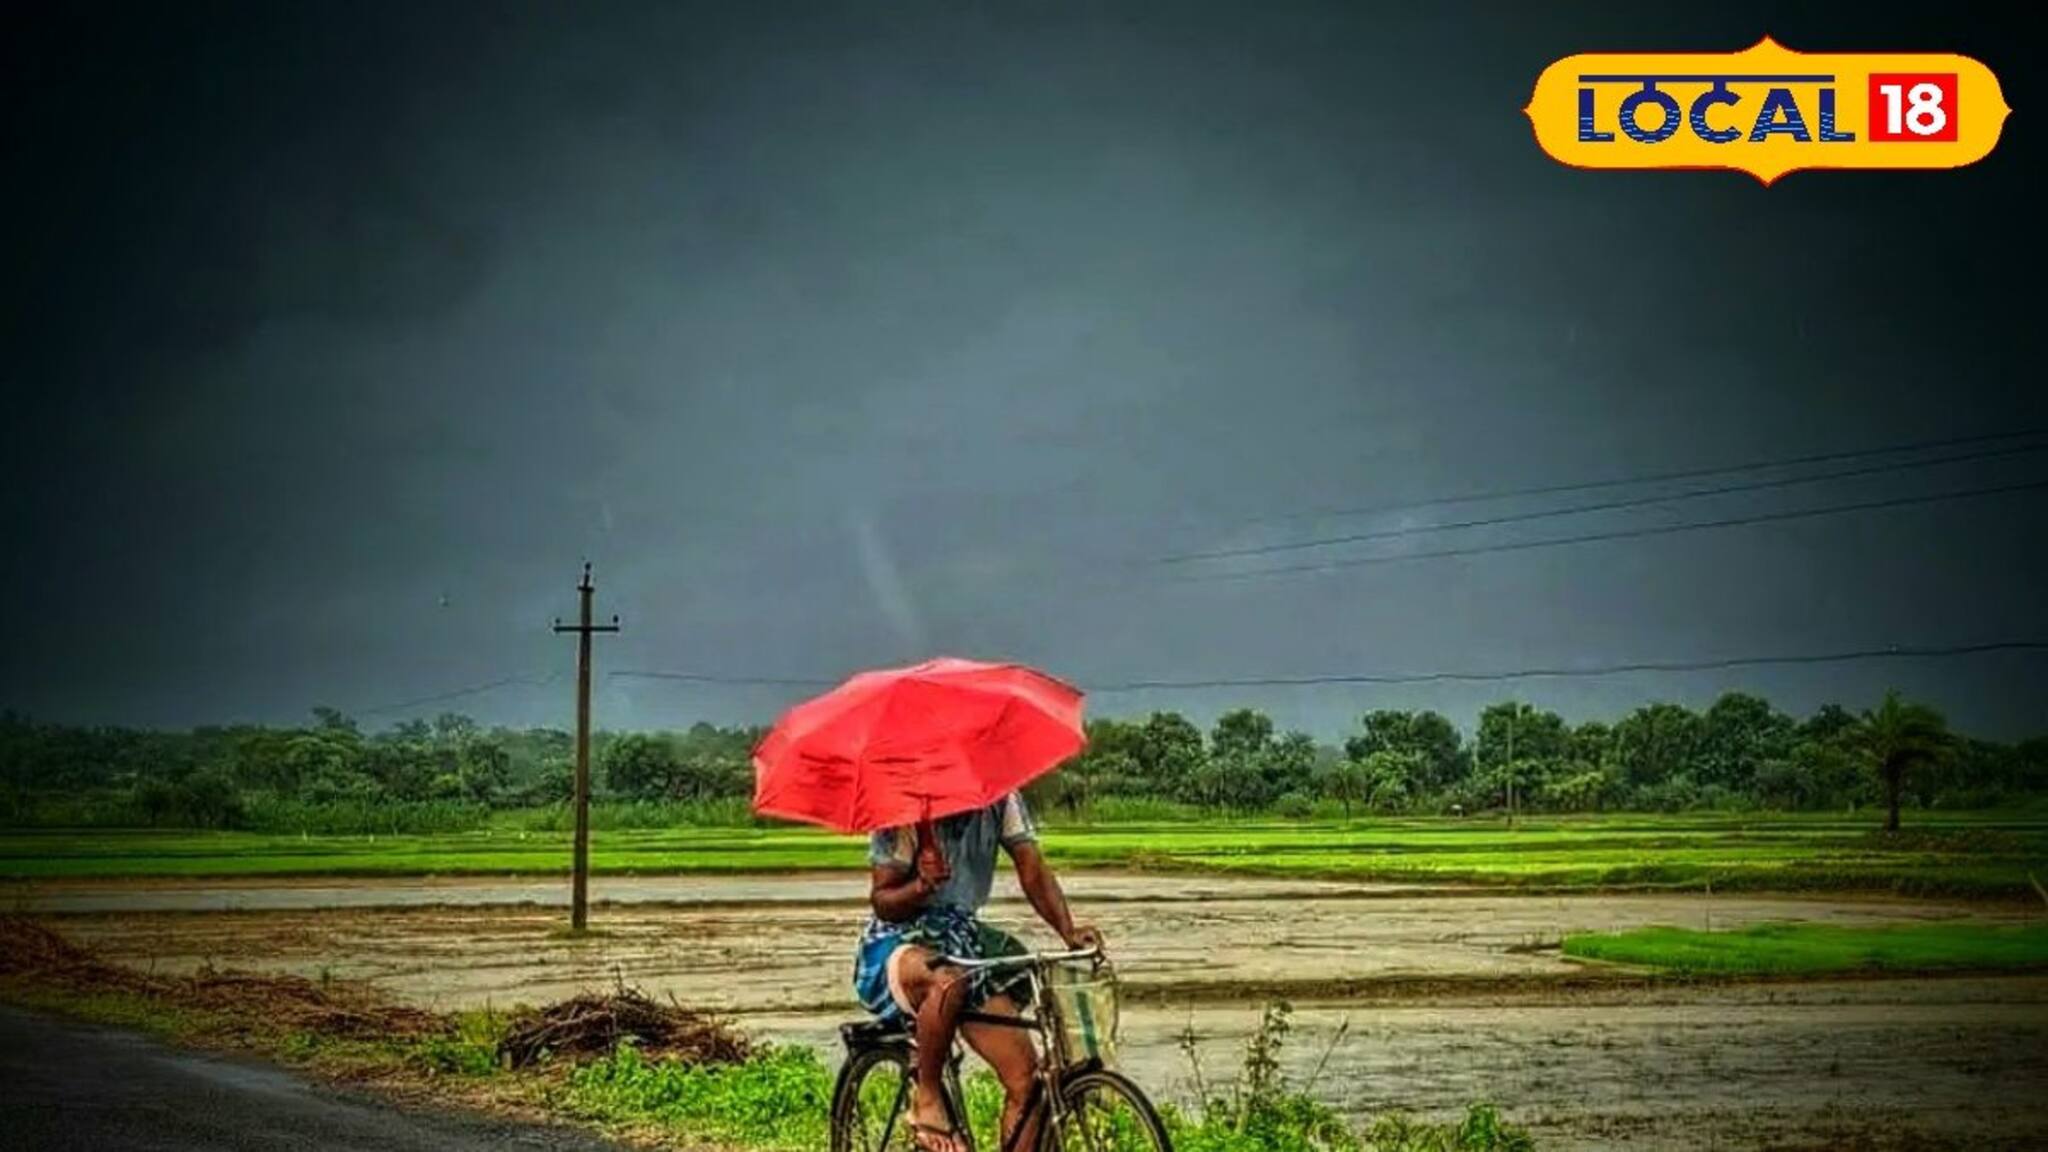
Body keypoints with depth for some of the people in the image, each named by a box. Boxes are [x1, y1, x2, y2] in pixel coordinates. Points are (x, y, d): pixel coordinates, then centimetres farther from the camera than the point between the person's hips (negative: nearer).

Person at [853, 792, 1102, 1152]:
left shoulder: (1002, 801, -6)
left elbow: (1033, 871, -9)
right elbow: (882, 901, -16)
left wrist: (1069, 931, -26)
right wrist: (922, 886, -37)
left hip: (964, 938, 5)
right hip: (898, 944, -5)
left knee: (1026, 1075, -10)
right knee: (948, 981, -41)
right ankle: (927, 1099, -20)